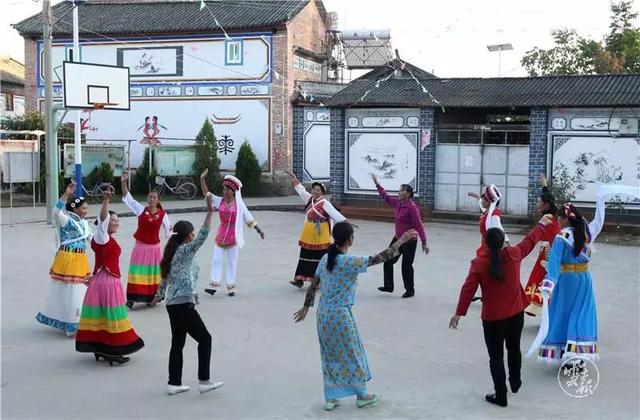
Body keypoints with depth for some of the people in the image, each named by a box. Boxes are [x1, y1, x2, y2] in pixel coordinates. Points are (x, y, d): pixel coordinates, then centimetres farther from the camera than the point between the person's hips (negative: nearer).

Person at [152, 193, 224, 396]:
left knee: (178, 343, 14)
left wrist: (159, 296, 37)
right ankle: (204, 381, 1)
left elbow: (164, 279, 22)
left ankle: (174, 383, 18)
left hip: (172, 305, 9)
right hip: (184, 305, -9)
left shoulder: (172, 253, 14)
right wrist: (210, 211, -28)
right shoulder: (186, 251, -10)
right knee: (204, 338, 1)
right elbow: (203, 235, -24)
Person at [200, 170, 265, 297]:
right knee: (216, 259, 0)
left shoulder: (239, 204, -6)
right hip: (221, 234, 2)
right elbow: (206, 193, -4)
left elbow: (249, 218, 1)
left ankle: (231, 287, 14)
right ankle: (214, 285, 6)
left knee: (232, 262, 6)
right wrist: (202, 178, -16)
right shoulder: (219, 201, 0)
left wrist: (259, 230, 1)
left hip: (233, 236, -2)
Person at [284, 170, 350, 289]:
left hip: (320, 234, -7)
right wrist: (293, 178, 22)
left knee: (319, 258, 0)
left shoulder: (325, 203, -13)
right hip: (308, 234, 7)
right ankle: (300, 279, 9)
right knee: (305, 256, 7)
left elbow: (335, 213, -20)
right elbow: (301, 189, 19)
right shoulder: (310, 199, 7)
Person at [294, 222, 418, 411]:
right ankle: (361, 395, 26)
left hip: (323, 314, 7)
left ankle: (330, 398, 23)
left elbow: (313, 285, 8)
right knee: (352, 355, 11)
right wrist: (401, 241, -11)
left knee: (330, 357, 16)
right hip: (340, 315, -7)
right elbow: (379, 258, -18)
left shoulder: (325, 259, 2)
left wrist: (306, 307, 19)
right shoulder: (350, 262, -19)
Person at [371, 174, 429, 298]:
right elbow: (386, 197, 18)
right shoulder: (397, 203, 1)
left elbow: (419, 225, -20)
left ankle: (410, 290, 19)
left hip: (409, 241, -8)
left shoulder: (412, 207, -21)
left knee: (406, 265, 1)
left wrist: (424, 243, -21)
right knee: (388, 261, 11)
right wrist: (377, 184, 14)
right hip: (398, 238, 8)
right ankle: (388, 286, 25)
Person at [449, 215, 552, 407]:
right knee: (514, 348, 26)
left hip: (492, 317, -4)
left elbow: (468, 289, -18)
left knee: (496, 356, 5)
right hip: (516, 313, 4)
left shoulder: (479, 263, -16)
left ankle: (501, 396, 7)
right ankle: (515, 382, 43)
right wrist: (541, 225, 28)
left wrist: (459, 313, -12)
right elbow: (529, 241, 11)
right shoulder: (514, 254, -8)